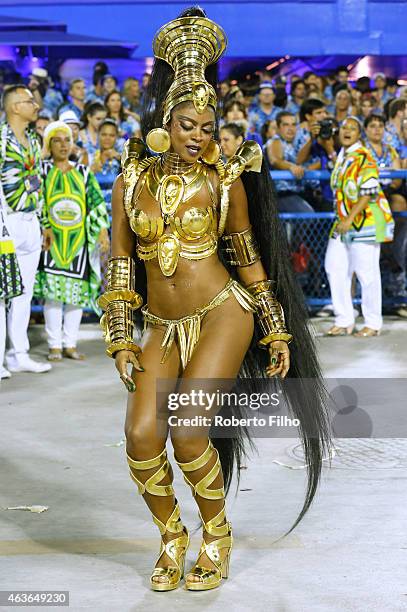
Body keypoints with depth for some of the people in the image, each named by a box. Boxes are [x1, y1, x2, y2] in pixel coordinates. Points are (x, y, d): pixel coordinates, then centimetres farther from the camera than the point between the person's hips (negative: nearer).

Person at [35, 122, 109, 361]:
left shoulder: (84, 173, 12)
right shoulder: (43, 171, 6)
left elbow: (97, 203, 7)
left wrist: (103, 230, -5)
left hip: (78, 240, 2)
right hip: (52, 240, -2)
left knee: (78, 290, 2)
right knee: (52, 289, -6)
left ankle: (70, 344, 10)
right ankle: (55, 345, 1)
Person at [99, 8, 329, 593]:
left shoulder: (225, 179, -1)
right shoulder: (132, 182, 3)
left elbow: (249, 257, 7)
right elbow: (120, 266, 7)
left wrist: (277, 334, 9)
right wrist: (120, 341, 2)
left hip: (222, 314, -3)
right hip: (163, 328, 3)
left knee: (187, 433, -17)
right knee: (142, 437, -12)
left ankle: (217, 533, 10)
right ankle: (172, 536, 15)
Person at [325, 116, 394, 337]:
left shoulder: (364, 158, -11)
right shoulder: (341, 157, 15)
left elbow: (368, 193, -18)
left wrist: (350, 219, -21)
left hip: (365, 220, -9)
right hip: (344, 222, 9)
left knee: (366, 272, -5)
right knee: (335, 267, 6)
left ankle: (372, 324, 4)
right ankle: (344, 321, 15)